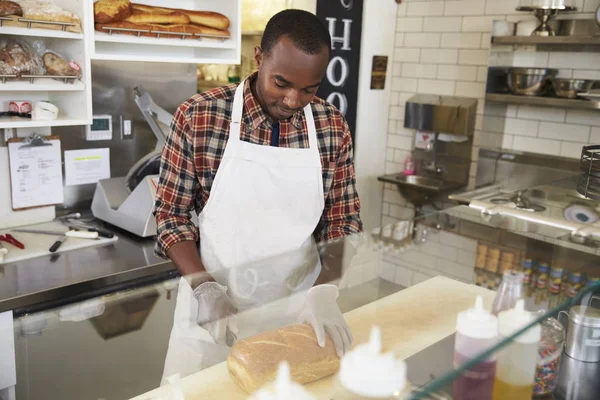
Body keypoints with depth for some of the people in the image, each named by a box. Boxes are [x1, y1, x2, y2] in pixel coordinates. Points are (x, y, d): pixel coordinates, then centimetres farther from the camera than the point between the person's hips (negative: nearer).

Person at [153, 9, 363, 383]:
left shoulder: (333, 128, -5)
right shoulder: (197, 116, -12)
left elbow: (343, 221, -1)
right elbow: (172, 214, -6)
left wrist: (325, 291, -17)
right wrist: (206, 288, -18)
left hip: (298, 309, 2)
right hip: (212, 308, -1)